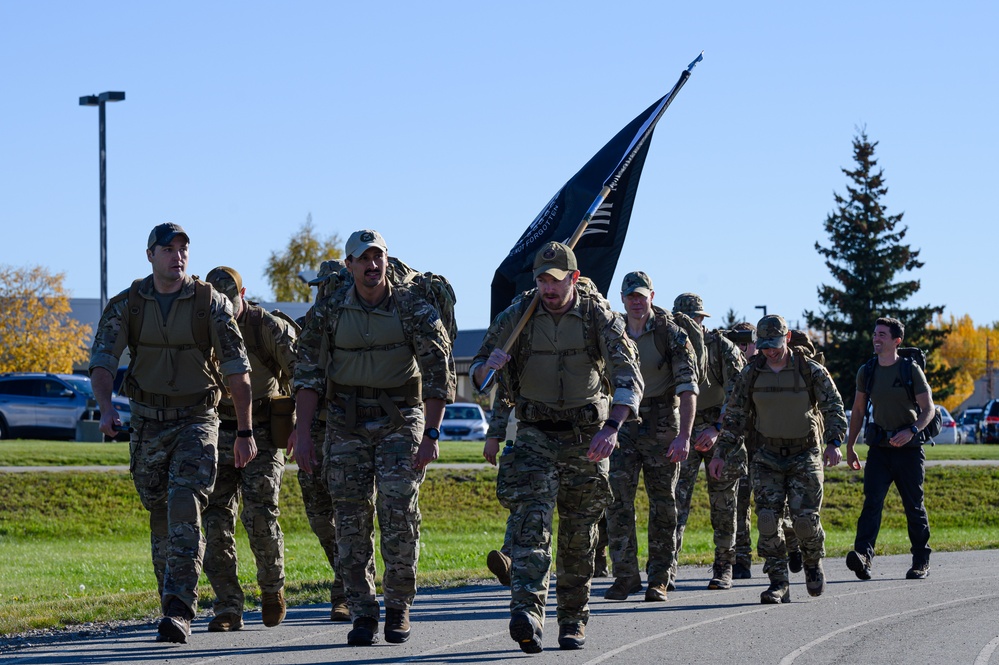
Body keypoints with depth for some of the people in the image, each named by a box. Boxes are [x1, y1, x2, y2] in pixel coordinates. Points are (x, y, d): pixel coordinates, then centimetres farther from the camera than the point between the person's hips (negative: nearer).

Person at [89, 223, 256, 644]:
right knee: (162, 519, 9)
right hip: (147, 423, 3)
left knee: (186, 509, -20)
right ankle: (175, 608, 24)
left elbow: (237, 370, -3)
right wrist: (106, 408, -27)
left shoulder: (210, 304, -5)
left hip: (197, 422, -3)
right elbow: (102, 361, -7)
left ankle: (178, 613, -26)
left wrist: (245, 432, -4)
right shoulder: (126, 306, 0)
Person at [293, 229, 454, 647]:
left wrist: (431, 435, -16)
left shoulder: (414, 309, -6)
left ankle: (399, 607, 5)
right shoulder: (329, 311, 0)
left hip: (400, 423, -2)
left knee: (399, 514, -10)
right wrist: (303, 433, -7)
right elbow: (308, 374, 1)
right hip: (346, 425, 2)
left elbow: (438, 373, -8)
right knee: (352, 520, -2)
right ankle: (363, 615, 5)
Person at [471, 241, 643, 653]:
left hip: (586, 437, 0)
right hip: (535, 434, 0)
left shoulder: (599, 317, -10)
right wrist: (488, 367, -22)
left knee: (578, 535, 7)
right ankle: (527, 613, -32)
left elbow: (628, 376, -20)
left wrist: (612, 427, -36)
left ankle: (573, 621, 22)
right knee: (531, 521, -19)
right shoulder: (517, 316, -5)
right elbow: (478, 372, 4)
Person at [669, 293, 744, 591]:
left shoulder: (722, 347, -8)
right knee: (678, 495, -12)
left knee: (723, 503, 5)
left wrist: (717, 428, -27)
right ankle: (668, 567, -19)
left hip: (721, 434, -2)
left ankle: (723, 569, 15)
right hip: (684, 432, 3)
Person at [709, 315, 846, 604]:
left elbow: (834, 407, -6)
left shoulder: (811, 371, -6)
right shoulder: (751, 374, 2)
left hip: (805, 455, -2)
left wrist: (834, 442, -22)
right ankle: (778, 583, -5)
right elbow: (734, 416, 8)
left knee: (805, 518, -11)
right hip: (768, 456, 2)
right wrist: (721, 453, 3)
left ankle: (813, 563, 20)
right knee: (767, 518, -11)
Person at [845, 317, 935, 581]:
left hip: (908, 448, -2)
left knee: (914, 506, 5)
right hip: (879, 448, 3)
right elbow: (858, 411, 16)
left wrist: (911, 431, -24)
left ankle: (921, 561, 17)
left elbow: (928, 408, -6)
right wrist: (850, 447, 13)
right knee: (872, 501, -15)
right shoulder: (866, 372, 7)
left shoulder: (911, 370, -4)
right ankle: (864, 554, -28)